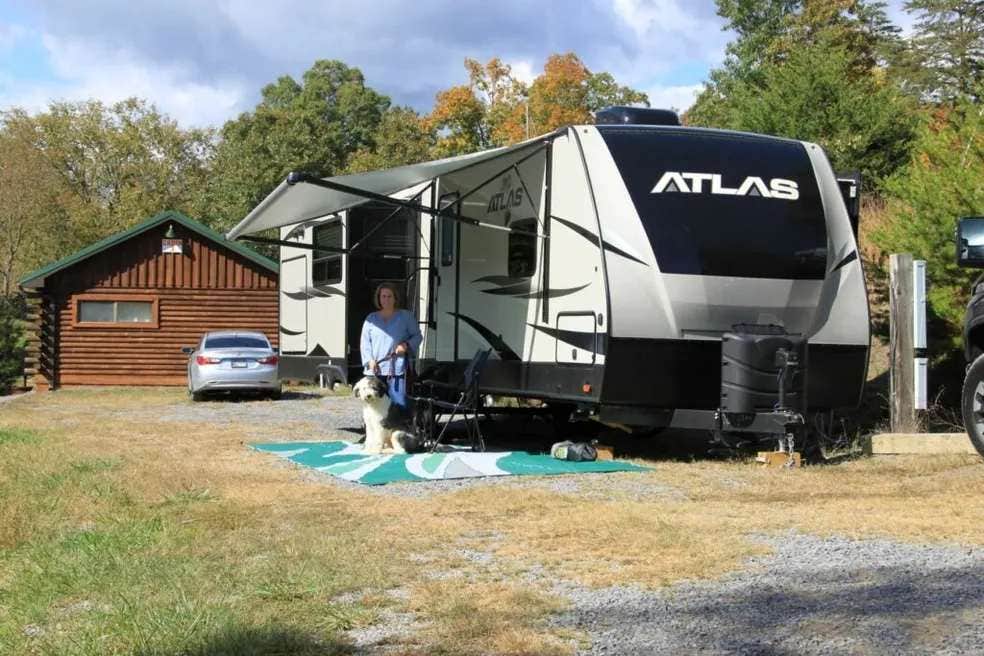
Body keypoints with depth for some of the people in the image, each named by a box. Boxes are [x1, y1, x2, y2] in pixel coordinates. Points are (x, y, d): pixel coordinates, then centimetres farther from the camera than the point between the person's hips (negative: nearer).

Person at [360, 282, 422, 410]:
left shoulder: (406, 317, 8)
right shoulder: (371, 318, 14)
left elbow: (417, 336, 11)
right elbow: (365, 342, 10)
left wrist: (407, 345, -10)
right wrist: (370, 360, -5)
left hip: (397, 370, -2)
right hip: (375, 370, 2)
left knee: (399, 403, -9)